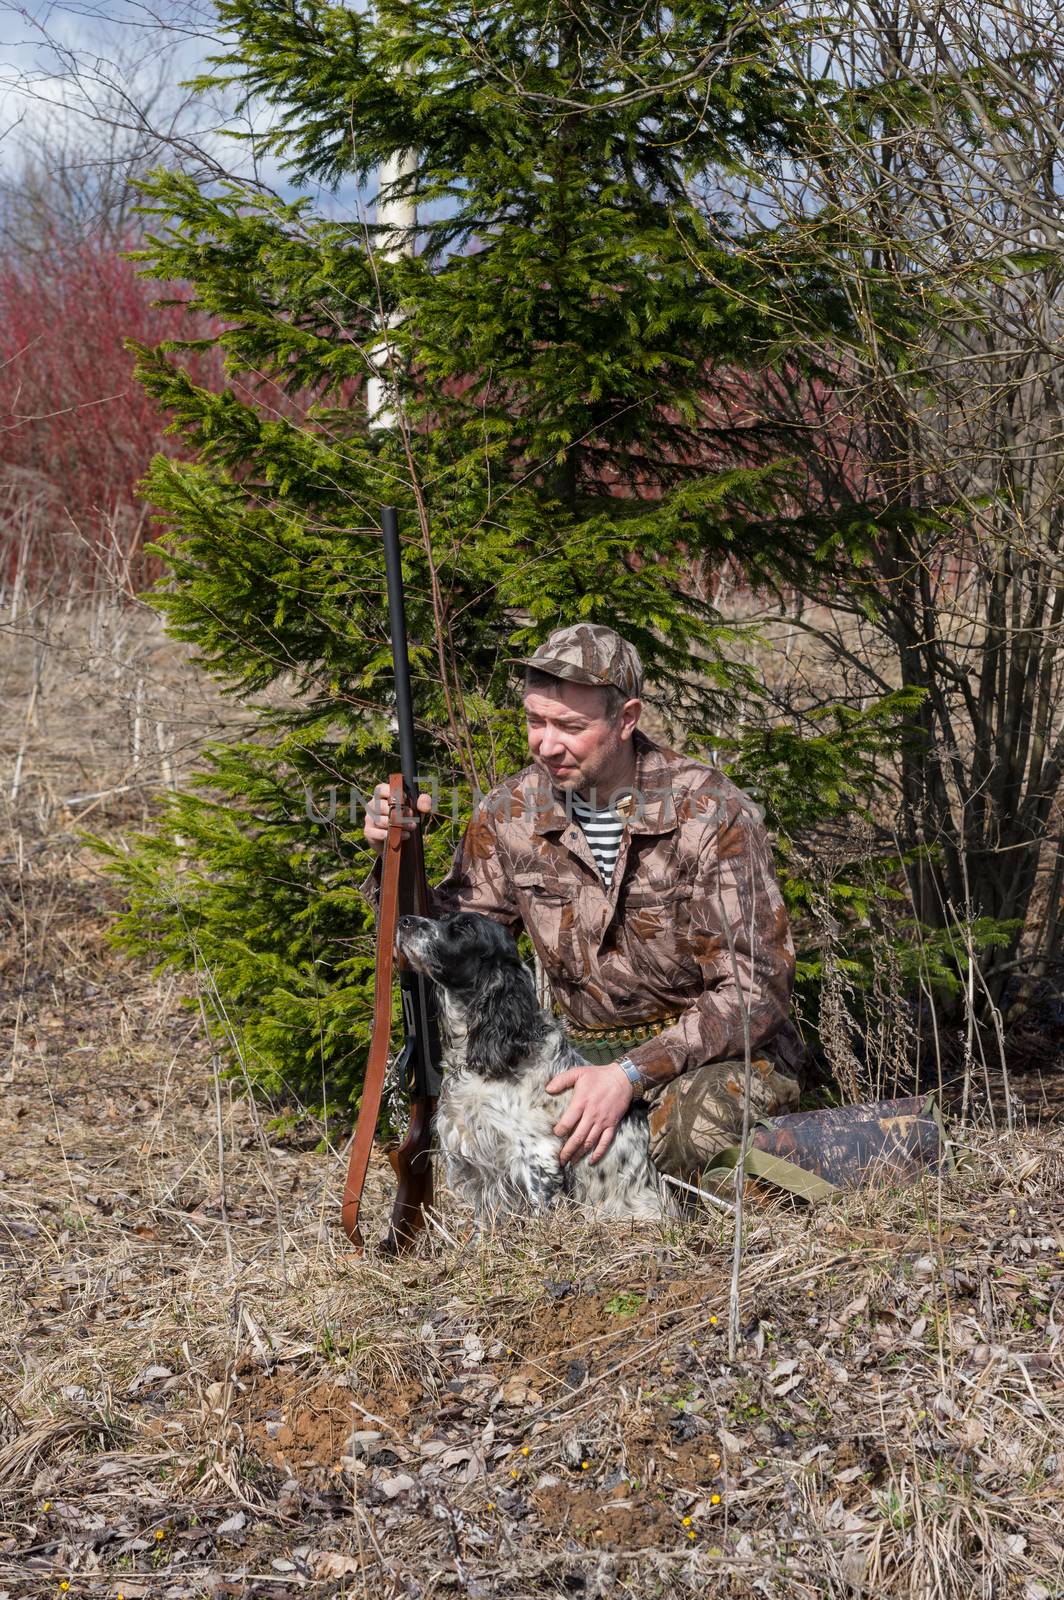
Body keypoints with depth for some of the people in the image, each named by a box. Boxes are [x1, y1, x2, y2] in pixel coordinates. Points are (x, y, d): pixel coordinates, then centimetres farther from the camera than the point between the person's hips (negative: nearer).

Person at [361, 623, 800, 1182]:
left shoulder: (711, 815, -16)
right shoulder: (510, 815, -1)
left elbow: (756, 986, -17)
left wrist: (632, 1074, -28)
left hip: (716, 1052, -5)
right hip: (589, 1050, 5)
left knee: (700, 1117, -39)